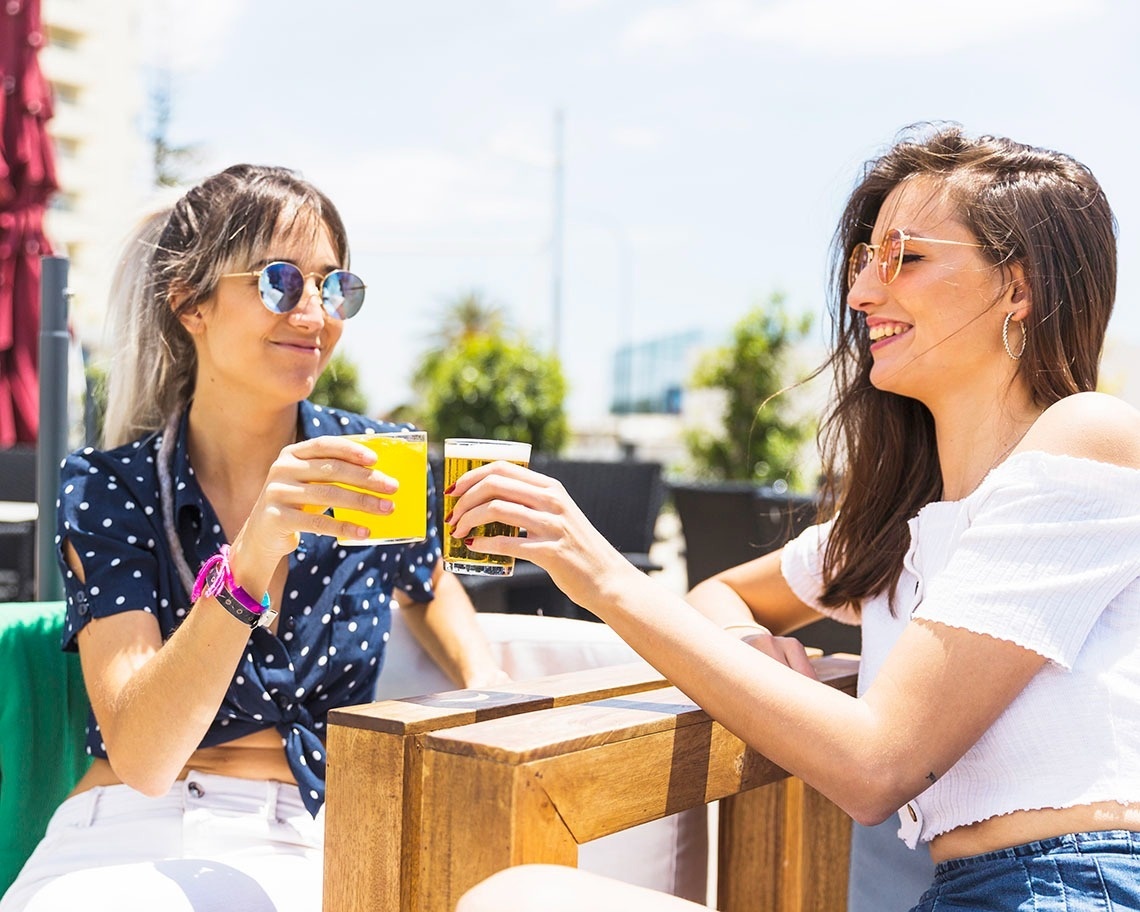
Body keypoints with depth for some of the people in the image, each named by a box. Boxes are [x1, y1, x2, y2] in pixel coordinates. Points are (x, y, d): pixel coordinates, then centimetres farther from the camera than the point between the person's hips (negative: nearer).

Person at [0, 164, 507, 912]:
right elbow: (143, 757, -14)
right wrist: (251, 557, -27)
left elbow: (428, 587, 21)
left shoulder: (374, 465, 2)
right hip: (134, 841, -1)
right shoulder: (108, 492, -3)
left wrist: (488, 684, 0)